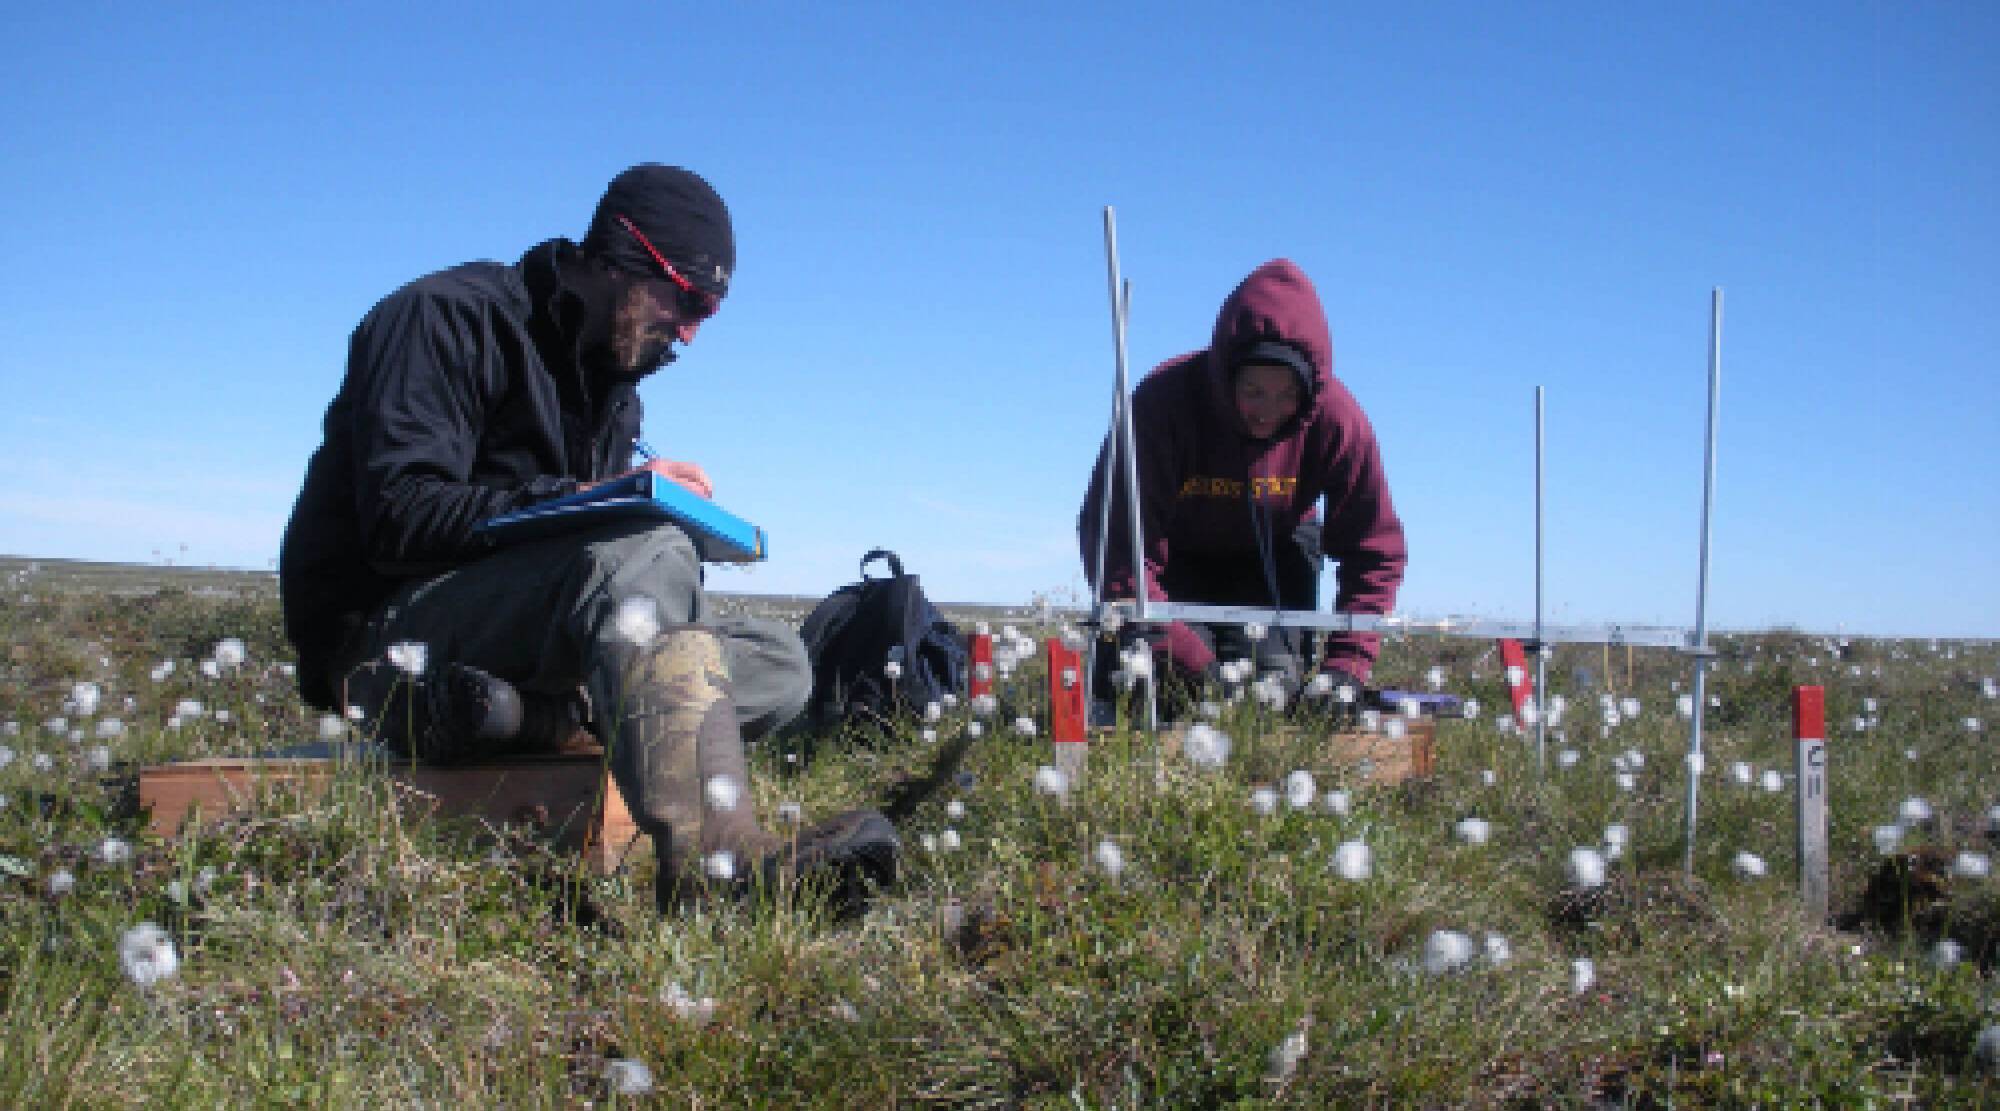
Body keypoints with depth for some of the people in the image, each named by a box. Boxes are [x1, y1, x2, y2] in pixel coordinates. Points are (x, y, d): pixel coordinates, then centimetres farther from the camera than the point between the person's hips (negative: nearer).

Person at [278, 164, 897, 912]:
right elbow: (401, 518, -20)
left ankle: (515, 713, -28)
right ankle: (716, 853, -51)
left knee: (779, 662, -9)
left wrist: (655, 505, -5)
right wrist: (583, 498, -25)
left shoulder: (612, 380, 18)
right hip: (384, 634, -8)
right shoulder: (449, 317, -8)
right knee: (644, 553, -34)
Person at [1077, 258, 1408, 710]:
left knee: (1276, 680, -13)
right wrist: (1194, 665, -41)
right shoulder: (1163, 402, -35)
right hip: (1175, 561, -2)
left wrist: (1344, 666, -28)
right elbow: (1118, 546, -36)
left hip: (1274, 557, 2)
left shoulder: (1336, 419, -26)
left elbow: (1375, 551, -17)